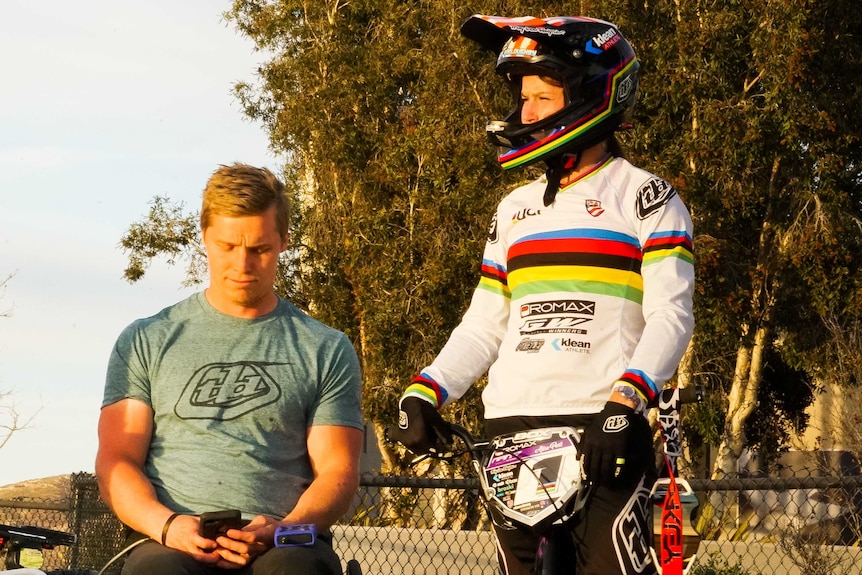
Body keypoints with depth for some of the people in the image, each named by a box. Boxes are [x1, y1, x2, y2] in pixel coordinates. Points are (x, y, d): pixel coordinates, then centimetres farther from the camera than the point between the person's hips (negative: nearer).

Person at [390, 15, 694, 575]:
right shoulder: (515, 209, 20)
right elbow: (484, 326, 20)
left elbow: (670, 316, -7)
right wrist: (423, 392, 3)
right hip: (511, 432, 6)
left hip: (602, 432, -5)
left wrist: (624, 401, -22)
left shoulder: (645, 197, 3)